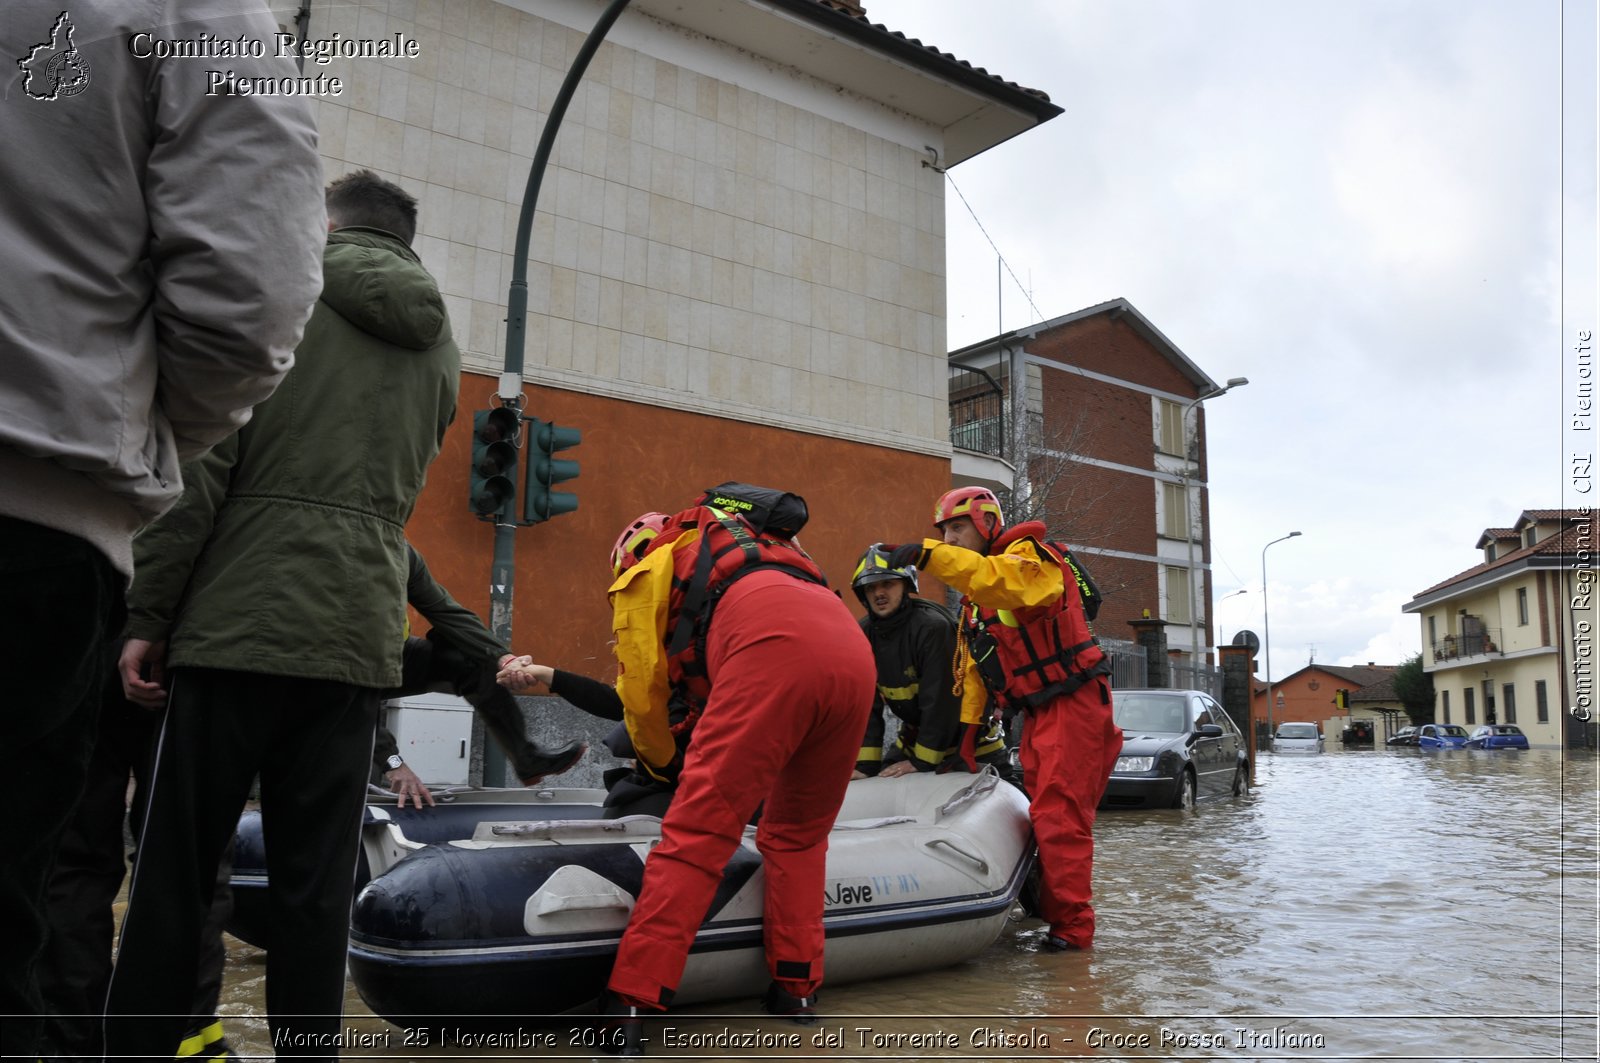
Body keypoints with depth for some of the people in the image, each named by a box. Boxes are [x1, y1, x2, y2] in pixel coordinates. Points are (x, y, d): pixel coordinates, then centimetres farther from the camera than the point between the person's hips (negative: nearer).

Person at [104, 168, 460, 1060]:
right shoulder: (442, 345, 18)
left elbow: (202, 462, -6)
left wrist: (148, 613, -4)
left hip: (239, 623, -4)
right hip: (360, 640, 4)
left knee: (175, 873, 5)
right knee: (318, 884, 7)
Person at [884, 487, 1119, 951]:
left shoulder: (1026, 555, -10)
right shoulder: (973, 599, 18)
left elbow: (1002, 581, -36)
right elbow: (972, 670, 18)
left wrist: (929, 555, -42)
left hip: (1073, 701, -9)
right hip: (1038, 713, 10)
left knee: (1058, 815, -11)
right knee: (1045, 812, 14)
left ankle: (1072, 926, -5)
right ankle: (1051, 908, 24)